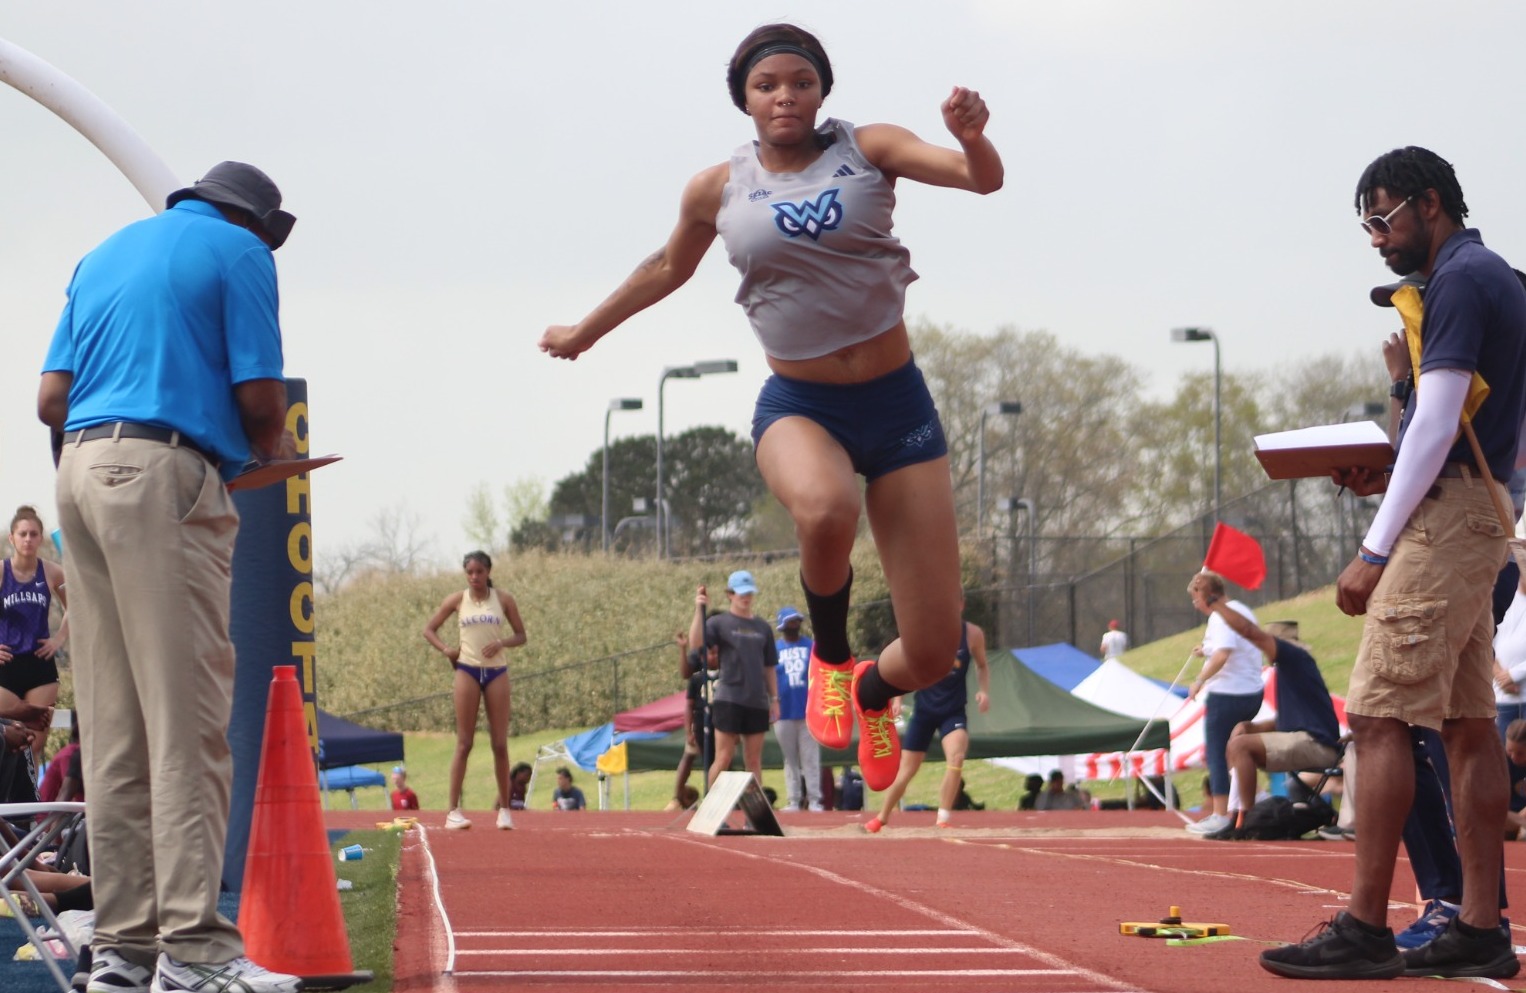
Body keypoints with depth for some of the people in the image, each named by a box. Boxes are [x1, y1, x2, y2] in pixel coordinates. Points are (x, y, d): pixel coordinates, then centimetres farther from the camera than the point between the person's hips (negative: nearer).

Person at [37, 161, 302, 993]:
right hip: (167, 474, -7)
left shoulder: (105, 255, 24)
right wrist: (273, 448, 16)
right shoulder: (238, 253, 5)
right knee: (187, 716, -8)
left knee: (112, 726, 6)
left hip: (80, 469, 7)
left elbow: (50, 399, 15)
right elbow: (260, 398, -4)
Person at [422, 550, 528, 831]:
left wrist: (501, 643, -11)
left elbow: (521, 635, 9)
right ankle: (453, 810, -5)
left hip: (496, 671, 1)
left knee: (500, 744, 1)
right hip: (467, 670, -1)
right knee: (464, 743, -5)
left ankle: (504, 808, 9)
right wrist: (446, 650, -6)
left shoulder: (503, 600, 6)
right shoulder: (458, 600, 5)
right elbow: (429, 629, 11)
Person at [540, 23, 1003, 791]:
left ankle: (871, 692, 37)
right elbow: (669, 268, 22)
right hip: (798, 407, 0)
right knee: (824, 507, -40)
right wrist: (584, 332, 34)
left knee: (933, 652, -3)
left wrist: (972, 138, -36)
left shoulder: (869, 150, -2)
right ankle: (829, 653, -6)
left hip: (897, 406, 0)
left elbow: (982, 179, -13)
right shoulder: (718, 189, 3)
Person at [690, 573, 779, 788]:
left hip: (757, 702, 4)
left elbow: (769, 667, 17)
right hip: (729, 699, -4)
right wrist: (699, 610, -27)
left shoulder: (762, 627, 13)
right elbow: (696, 641, -18)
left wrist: (774, 699, 12)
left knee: (754, 760, 6)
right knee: (724, 758, -6)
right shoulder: (720, 623, 1)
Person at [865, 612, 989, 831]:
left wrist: (984, 690, -9)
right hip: (924, 709, 0)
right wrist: (897, 698, -6)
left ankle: (944, 819, -19)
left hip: (954, 711, 0)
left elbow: (982, 666, 9)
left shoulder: (972, 634, -8)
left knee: (956, 757, -27)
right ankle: (881, 818, 30)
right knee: (907, 770, 8)